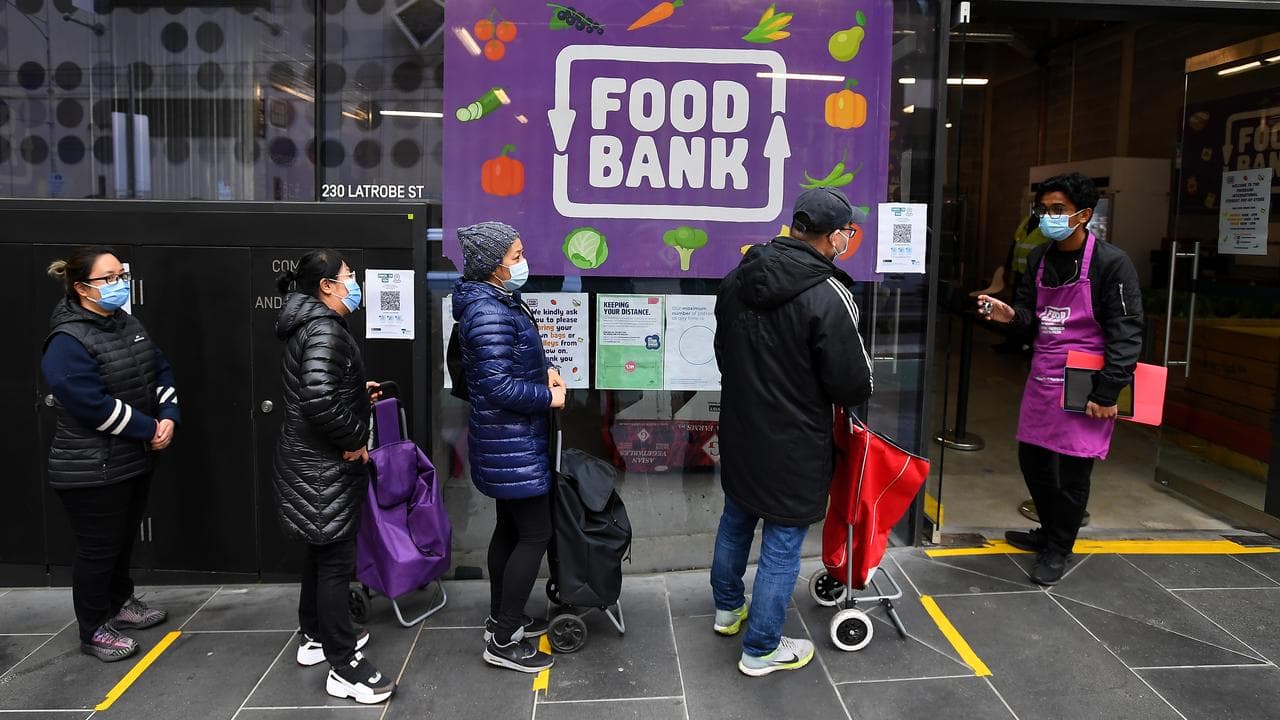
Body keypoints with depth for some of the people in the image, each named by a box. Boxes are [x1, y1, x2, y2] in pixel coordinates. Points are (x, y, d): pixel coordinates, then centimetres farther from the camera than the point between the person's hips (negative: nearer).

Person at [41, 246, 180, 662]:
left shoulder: (128, 325, 7)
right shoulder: (67, 343, -20)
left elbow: (161, 373, 9)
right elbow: (94, 405, -27)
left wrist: (169, 418, -8)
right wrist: (150, 429, -19)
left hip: (137, 458, 8)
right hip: (93, 470, -8)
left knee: (124, 537, 22)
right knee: (98, 547, 5)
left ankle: (119, 603, 42)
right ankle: (93, 631, 21)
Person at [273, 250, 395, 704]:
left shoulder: (308, 326, 12)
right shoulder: (325, 330, -21)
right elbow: (319, 397, -34)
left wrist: (357, 392, 13)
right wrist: (353, 440, -21)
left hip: (311, 459, 11)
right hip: (324, 464, -10)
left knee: (321, 552, 22)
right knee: (336, 560, -3)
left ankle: (315, 637, 37)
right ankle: (345, 668, 7)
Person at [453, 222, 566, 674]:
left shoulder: (498, 301, 9)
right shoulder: (489, 313, -23)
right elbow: (499, 386, -27)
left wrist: (545, 368, 5)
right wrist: (550, 397, -15)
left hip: (508, 441, 10)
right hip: (512, 444, -10)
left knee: (510, 528, 19)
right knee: (536, 533, -2)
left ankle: (501, 619, 34)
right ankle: (504, 641, 8)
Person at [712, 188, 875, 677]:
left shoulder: (737, 279, 0)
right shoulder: (828, 295, -23)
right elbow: (852, 384, -19)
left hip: (738, 430, 7)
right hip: (794, 445, -7)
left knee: (736, 520, 25)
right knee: (782, 544, 7)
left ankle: (728, 609, 45)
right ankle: (760, 650, 21)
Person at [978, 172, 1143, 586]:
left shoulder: (1111, 263, -12)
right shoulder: (1040, 259, 7)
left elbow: (1126, 333, -13)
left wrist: (1108, 393, -16)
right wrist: (1010, 314, -9)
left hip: (1084, 383, -7)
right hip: (1042, 376, 7)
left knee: (1071, 469, 1)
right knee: (1032, 458, 15)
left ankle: (1059, 550, 21)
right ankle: (1050, 531, 37)